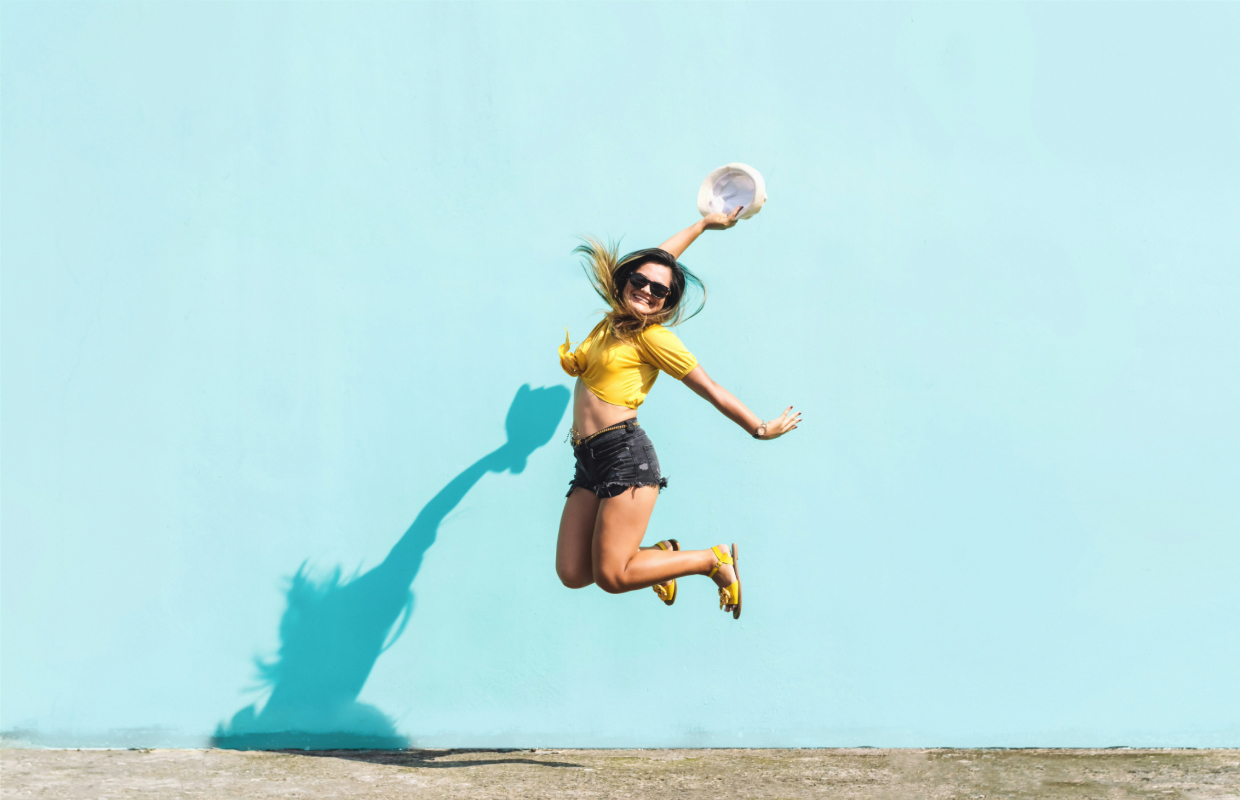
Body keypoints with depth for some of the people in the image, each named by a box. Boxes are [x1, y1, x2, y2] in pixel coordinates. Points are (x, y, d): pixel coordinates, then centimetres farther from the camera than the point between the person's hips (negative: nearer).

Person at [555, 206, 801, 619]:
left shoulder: (653, 336, -4)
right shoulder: (616, 316, 15)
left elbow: (711, 389, 1)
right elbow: (656, 258, 29)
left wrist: (759, 428, 5)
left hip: (625, 453, -7)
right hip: (588, 461, 7)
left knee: (612, 577, -16)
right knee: (573, 574, -5)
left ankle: (713, 560, 4)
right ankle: (659, 556, 19)